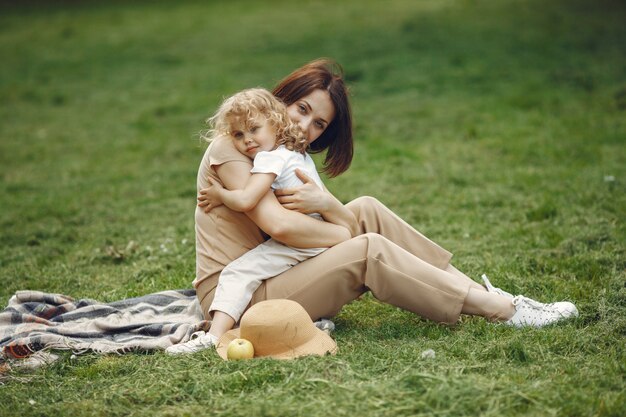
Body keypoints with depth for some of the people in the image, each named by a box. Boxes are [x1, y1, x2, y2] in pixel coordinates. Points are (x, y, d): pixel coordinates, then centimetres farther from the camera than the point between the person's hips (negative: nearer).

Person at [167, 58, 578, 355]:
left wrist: (328, 204, -20)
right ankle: (501, 310, -17)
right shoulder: (232, 147, -11)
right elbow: (280, 225, -25)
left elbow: (352, 220, 4)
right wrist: (351, 234, -11)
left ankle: (483, 292, -6)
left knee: (368, 209, -1)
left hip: (270, 275, 9)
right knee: (368, 249, -21)